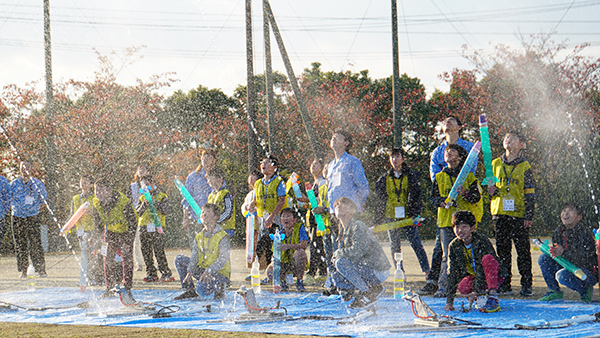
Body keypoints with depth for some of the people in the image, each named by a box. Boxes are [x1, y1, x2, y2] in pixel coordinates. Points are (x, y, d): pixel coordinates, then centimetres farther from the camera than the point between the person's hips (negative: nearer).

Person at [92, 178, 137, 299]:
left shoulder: (124, 202, -32)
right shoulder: (97, 203, -16)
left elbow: (133, 224, -25)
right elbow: (98, 224, 0)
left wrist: (127, 243, -28)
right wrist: (104, 238, -7)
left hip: (125, 231, -4)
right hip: (110, 231, 4)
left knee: (127, 260, -8)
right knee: (108, 259, -4)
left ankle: (127, 289, -1)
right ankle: (110, 289, 2)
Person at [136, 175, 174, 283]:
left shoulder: (161, 196, 4)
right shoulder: (142, 198, 16)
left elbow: (167, 210, -8)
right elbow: (138, 212, 7)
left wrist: (155, 202, -13)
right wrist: (145, 204, -9)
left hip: (157, 227, -5)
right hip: (144, 228, 5)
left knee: (159, 251, -10)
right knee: (146, 252, 4)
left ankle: (166, 273, -7)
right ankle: (151, 274, 11)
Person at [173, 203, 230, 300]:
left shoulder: (222, 237, -14)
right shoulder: (199, 236, 7)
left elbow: (224, 259, -21)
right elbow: (194, 257, 1)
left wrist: (209, 271, -32)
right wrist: (189, 273, -15)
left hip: (219, 273, -7)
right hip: (202, 270, 7)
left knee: (201, 290, -33)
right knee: (179, 260, -4)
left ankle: (219, 287, 0)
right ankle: (189, 291, 1)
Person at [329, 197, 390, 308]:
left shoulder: (357, 227, -16)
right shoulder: (343, 229, 12)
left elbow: (357, 251, -26)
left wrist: (339, 253, -10)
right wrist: (336, 256, -2)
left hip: (378, 272, -9)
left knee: (341, 263, -21)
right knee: (336, 276, 7)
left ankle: (369, 291, -14)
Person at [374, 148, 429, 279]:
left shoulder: (411, 176, 4)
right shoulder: (384, 179, 10)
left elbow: (416, 197, 2)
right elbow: (380, 200, 13)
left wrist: (415, 214, -8)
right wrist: (377, 220, 10)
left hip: (407, 217, -3)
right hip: (391, 217, 3)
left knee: (416, 243, -9)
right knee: (394, 246, 5)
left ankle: (427, 270, -6)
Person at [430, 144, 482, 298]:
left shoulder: (468, 176, 10)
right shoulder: (440, 177, 18)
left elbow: (476, 197, 0)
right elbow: (433, 198, 12)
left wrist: (465, 193, -20)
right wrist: (442, 202, -10)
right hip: (446, 221, 1)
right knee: (448, 255, -8)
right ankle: (443, 287, -9)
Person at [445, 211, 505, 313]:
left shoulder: (481, 240, -19)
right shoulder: (454, 246, -5)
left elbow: (482, 267, -26)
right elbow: (452, 274, -6)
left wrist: (475, 291, -33)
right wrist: (449, 301, -13)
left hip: (494, 277, -4)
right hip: (473, 276, 4)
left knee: (487, 258, -35)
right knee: (462, 287, -31)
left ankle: (493, 298, -33)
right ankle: (482, 295, 1)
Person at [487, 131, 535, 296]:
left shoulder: (525, 166, 1)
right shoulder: (496, 164, 11)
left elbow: (530, 193, 0)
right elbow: (489, 185, 22)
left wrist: (528, 216, -6)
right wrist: (490, 190, -3)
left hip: (519, 214, -3)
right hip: (500, 213, 4)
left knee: (523, 250, -4)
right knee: (502, 250, 5)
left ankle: (526, 285, 1)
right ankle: (504, 285, 10)